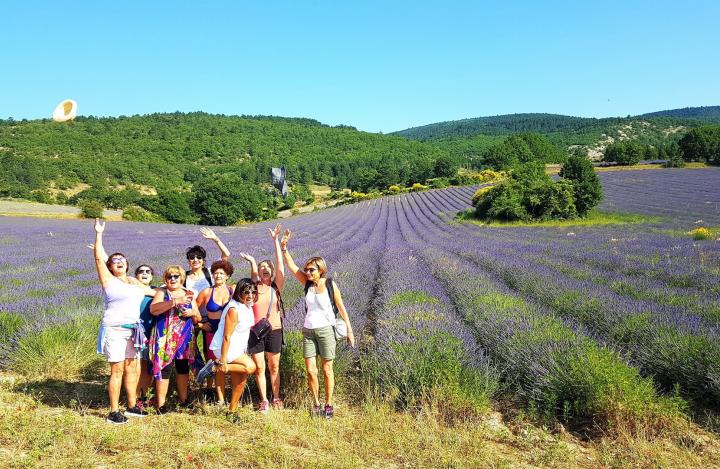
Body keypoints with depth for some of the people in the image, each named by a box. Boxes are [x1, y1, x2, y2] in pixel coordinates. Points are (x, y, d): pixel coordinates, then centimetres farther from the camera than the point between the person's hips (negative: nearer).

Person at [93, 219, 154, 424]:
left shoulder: (133, 281, 16)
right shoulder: (108, 279, -1)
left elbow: (149, 290, 29)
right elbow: (98, 258, -9)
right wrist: (99, 234, -11)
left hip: (133, 329, 6)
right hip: (115, 329, -6)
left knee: (131, 368, 10)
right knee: (117, 370, -7)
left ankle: (132, 406, 19)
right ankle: (113, 412, -1)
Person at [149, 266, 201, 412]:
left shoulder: (189, 294, 12)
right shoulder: (162, 292, 2)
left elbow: (198, 318, 15)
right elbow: (153, 309, -17)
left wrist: (192, 313, -8)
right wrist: (175, 301, -24)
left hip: (185, 337, 4)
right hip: (165, 337, -4)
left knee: (183, 367, 9)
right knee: (164, 368, -7)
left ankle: (183, 399, 21)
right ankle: (161, 404, 0)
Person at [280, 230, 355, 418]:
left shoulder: (330, 285, -7)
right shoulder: (307, 283, 2)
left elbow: (341, 308, -3)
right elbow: (291, 266, -4)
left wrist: (349, 330, -4)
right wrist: (283, 247, -15)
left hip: (325, 330, -3)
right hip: (308, 331, 4)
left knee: (327, 370, 4)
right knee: (310, 371, 2)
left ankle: (328, 405, 17)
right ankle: (316, 404, 18)